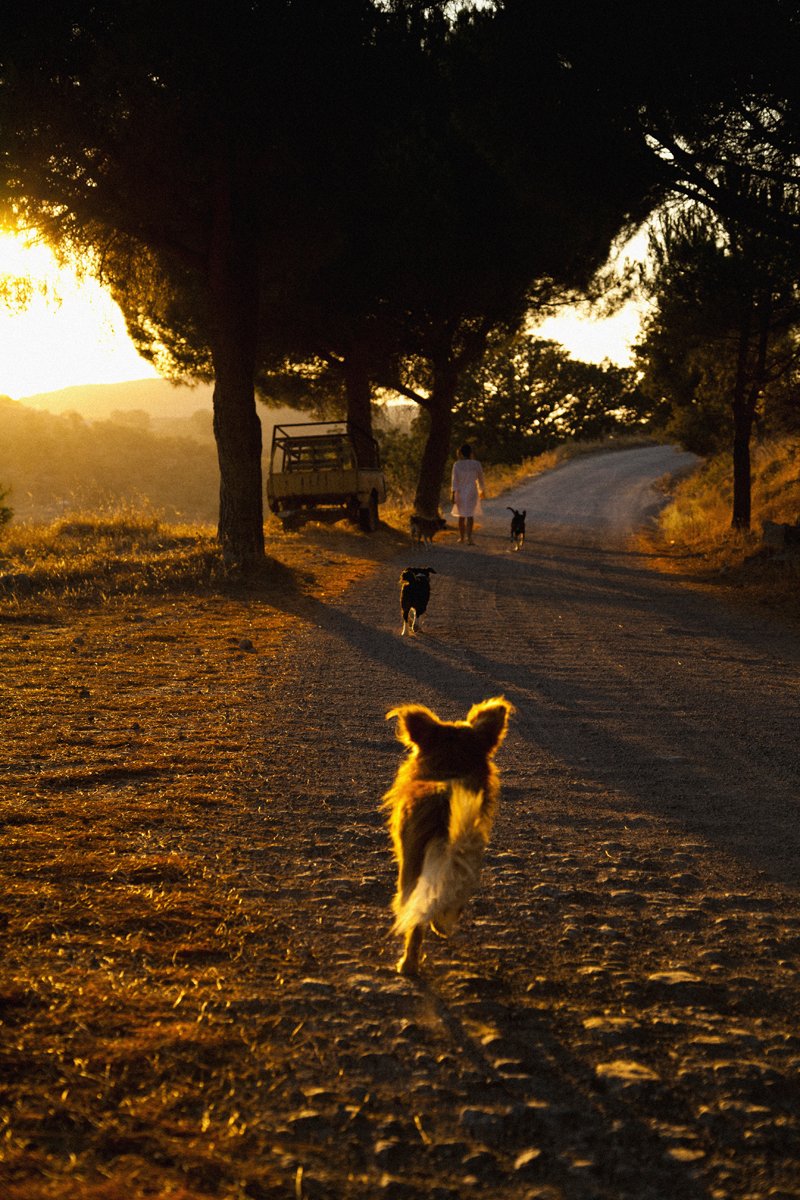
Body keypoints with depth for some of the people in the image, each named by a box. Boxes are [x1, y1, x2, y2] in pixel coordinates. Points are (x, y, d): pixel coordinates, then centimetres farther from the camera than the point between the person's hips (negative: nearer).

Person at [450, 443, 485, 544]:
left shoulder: (457, 464, -8)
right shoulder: (476, 464, -4)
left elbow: (455, 479, -12)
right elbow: (480, 479, 6)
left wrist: (453, 494, -12)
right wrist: (482, 490, 22)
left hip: (460, 492, 1)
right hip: (472, 492, -1)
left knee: (461, 515, 16)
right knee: (470, 515, -3)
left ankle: (462, 537, 27)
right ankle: (469, 537, -20)